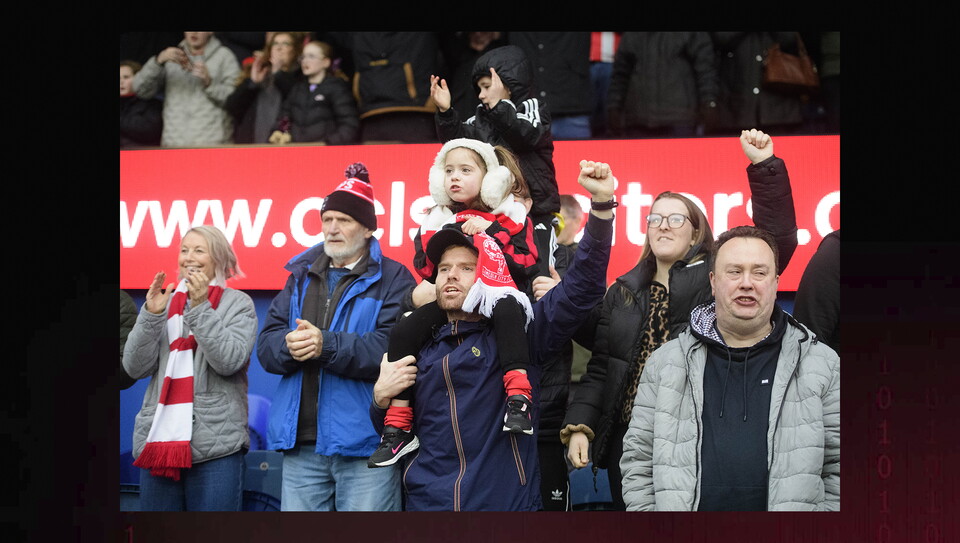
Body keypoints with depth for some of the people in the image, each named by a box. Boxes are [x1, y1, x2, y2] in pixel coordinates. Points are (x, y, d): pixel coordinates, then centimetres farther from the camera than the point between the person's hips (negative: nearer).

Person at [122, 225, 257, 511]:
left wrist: (201, 307, -13)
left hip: (215, 444, -4)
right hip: (157, 439, 4)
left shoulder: (238, 303, 4)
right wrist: (151, 315, -7)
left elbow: (229, 361, -11)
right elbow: (135, 367, 6)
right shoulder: (166, 302, 14)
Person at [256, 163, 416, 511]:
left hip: (363, 443, -5)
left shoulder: (393, 279, 0)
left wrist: (327, 345, -22)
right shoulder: (301, 277, 17)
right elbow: (266, 345, 9)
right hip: (301, 445, 5)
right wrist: (290, 346, -14)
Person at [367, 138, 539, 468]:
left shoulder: (510, 216, 9)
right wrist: (458, 236, -7)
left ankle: (518, 401, -50)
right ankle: (398, 429, -13)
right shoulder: (437, 220, 18)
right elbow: (427, 269, 6)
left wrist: (490, 232, -8)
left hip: (497, 296, -3)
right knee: (403, 332, -19)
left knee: (508, 310, -40)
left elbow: (526, 263, -3)